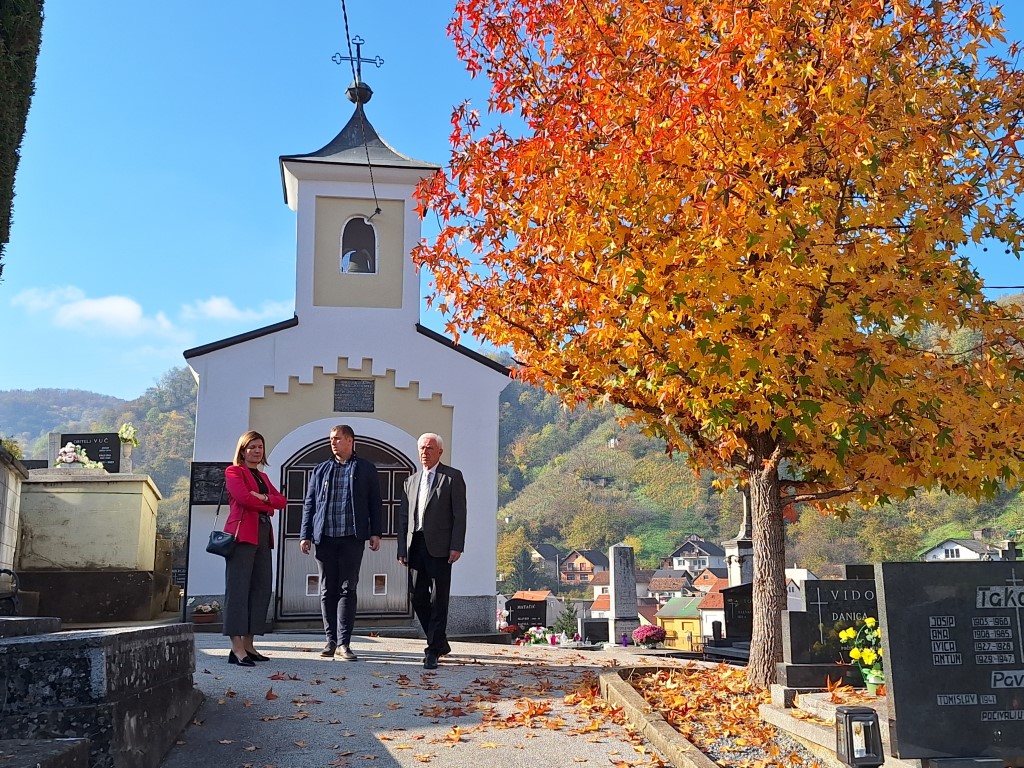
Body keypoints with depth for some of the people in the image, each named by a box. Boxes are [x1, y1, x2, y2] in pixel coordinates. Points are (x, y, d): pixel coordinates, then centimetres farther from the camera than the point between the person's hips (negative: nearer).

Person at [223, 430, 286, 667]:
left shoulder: (263, 476, 25)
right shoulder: (234, 471, 4)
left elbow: (282, 501, 11)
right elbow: (243, 497, -14)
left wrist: (263, 497, -8)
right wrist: (268, 505, -3)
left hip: (262, 536, 8)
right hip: (242, 534, -8)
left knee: (261, 589, 5)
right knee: (238, 588, -10)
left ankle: (248, 644, 9)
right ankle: (236, 648, -13)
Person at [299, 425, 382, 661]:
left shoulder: (366, 469, 8)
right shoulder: (320, 470, 14)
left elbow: (374, 502, 7)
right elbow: (309, 504, 13)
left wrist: (375, 532, -2)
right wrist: (305, 535, 5)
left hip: (352, 537, -2)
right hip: (324, 537, 3)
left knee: (347, 589, -3)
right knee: (327, 590, 5)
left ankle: (343, 643, -2)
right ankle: (331, 640, 12)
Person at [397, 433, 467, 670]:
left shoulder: (452, 477, 3)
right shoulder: (412, 481, 19)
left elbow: (459, 514, -4)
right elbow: (403, 517, 17)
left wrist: (456, 546, -12)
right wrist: (402, 549, 9)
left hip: (439, 548, -5)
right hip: (416, 547, 6)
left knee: (438, 601, -4)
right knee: (419, 599, 6)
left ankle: (433, 650, -1)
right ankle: (440, 643, 21)